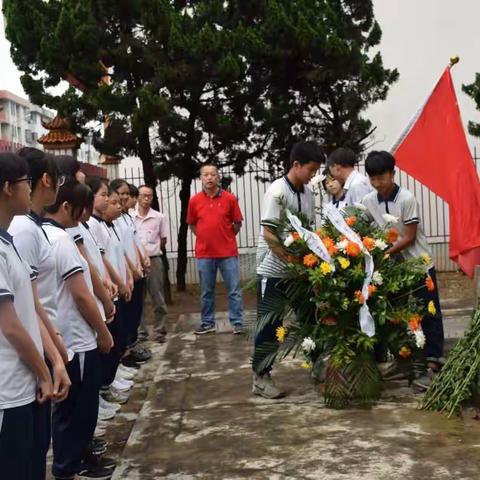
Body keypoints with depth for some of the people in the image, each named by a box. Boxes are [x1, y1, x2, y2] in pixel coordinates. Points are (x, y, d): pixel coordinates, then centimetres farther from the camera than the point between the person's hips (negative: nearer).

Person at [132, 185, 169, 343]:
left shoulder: (159, 217, 1)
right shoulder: (129, 217, -3)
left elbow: (163, 240, 10)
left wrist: (151, 250, 2)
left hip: (154, 260, 0)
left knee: (158, 298, 4)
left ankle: (160, 331, 11)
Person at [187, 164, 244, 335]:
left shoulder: (230, 198, -2)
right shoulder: (194, 201, 2)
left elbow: (237, 223, 5)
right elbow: (191, 224, 14)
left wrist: (226, 238, 4)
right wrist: (205, 238, 7)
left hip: (228, 252, -1)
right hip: (204, 253, 1)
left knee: (234, 290, 2)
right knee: (207, 291, 10)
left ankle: (237, 322, 9)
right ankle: (207, 323, 20)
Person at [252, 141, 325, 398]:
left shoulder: (308, 193, 7)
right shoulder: (277, 192, -15)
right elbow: (269, 234, -20)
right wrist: (293, 259, -25)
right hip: (274, 270, -7)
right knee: (270, 325, -2)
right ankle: (260, 377, 8)